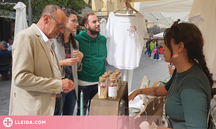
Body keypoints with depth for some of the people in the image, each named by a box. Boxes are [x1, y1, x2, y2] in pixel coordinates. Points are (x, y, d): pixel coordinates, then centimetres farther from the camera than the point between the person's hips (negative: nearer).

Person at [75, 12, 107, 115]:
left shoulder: (103, 39, 4)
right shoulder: (78, 39, -10)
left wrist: (104, 77, 13)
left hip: (99, 82, 4)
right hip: (83, 82, -4)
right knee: (82, 110, 11)